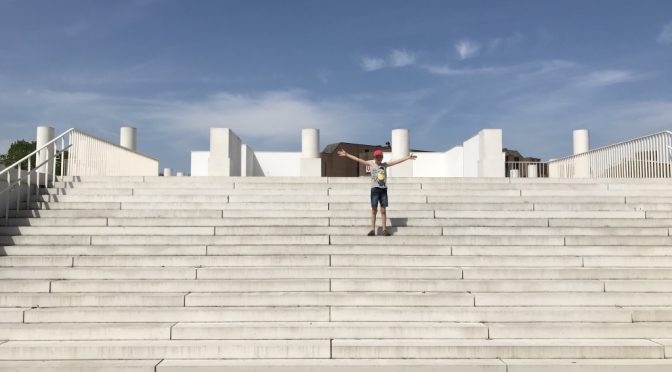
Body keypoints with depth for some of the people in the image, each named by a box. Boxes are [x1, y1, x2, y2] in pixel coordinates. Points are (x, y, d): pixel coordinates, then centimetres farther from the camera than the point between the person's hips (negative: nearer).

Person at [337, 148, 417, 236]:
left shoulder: (385, 164, 10)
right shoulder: (371, 163, 4)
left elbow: (397, 161, 12)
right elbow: (358, 159, 0)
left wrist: (408, 157, 11)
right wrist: (346, 155, -4)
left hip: (383, 189, 2)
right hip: (375, 189, -2)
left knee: (383, 210, 3)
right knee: (374, 210, 1)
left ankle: (384, 230, 8)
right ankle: (372, 230, 5)